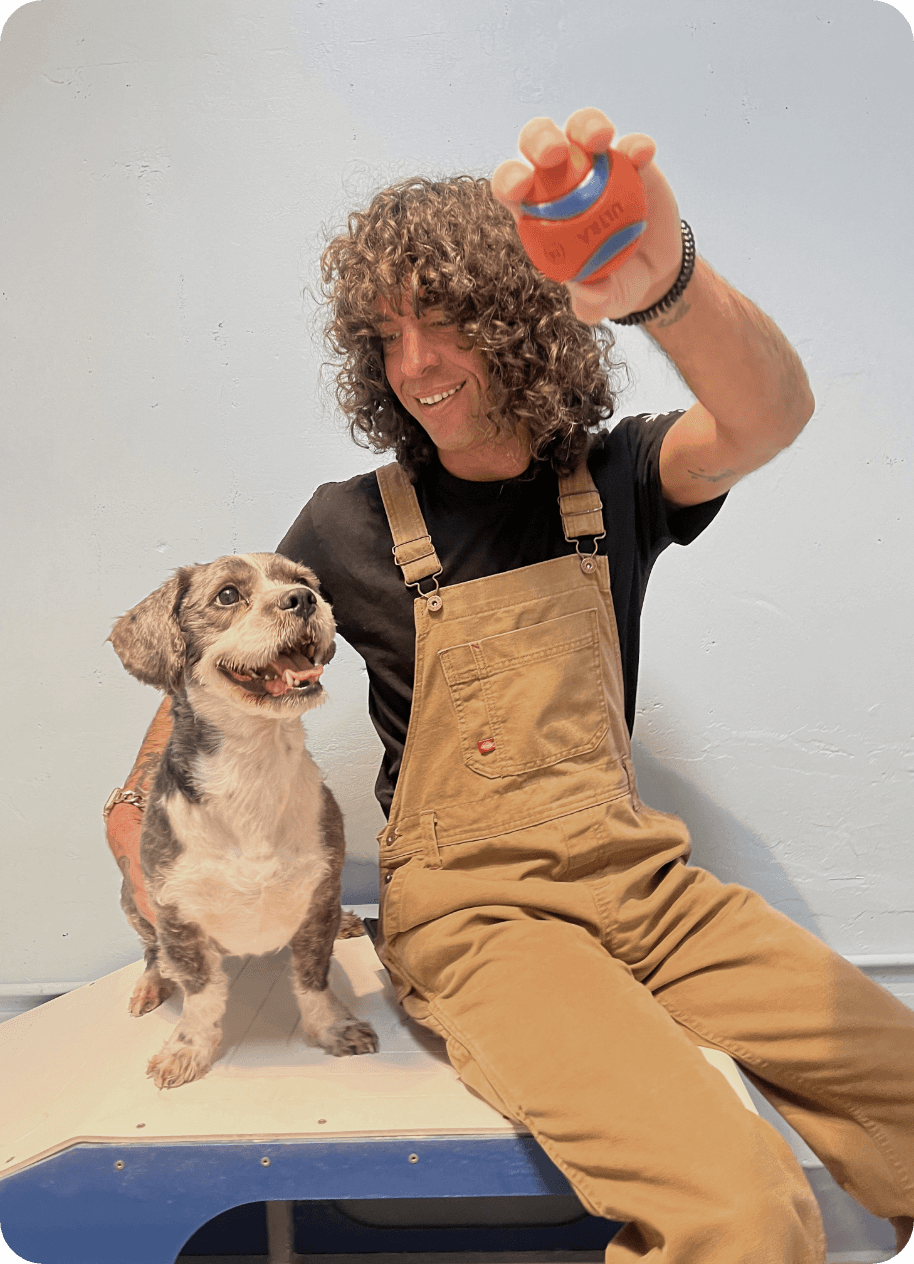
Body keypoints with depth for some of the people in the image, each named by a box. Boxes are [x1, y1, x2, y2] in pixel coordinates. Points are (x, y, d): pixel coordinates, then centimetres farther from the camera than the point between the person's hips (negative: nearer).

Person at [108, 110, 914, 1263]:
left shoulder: (610, 479, 1)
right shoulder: (354, 526, -2)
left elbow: (770, 415, -21)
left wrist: (663, 284, -41)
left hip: (640, 882, 4)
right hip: (470, 913, -3)